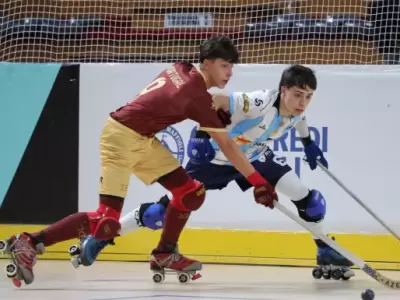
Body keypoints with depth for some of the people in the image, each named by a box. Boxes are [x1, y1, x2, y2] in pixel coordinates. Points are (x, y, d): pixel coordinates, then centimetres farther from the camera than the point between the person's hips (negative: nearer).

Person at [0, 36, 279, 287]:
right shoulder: (199, 96, -19)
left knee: (191, 192, 6)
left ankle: (165, 253, 21)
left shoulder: (182, 70, 2)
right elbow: (227, 146, -15)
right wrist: (259, 183, -10)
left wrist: (215, 114, 6)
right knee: (107, 222, -16)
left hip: (144, 140, 10)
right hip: (121, 138, -10)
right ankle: (28, 244, -11)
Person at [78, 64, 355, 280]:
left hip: (254, 157, 6)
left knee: (306, 197, -7)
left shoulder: (297, 110, -12)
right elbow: (210, 101, -40)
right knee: (169, 209, -6)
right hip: (215, 157, -6)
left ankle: (326, 253, 12)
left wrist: (309, 144, 19)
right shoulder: (260, 103, -37)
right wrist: (200, 135, -47)